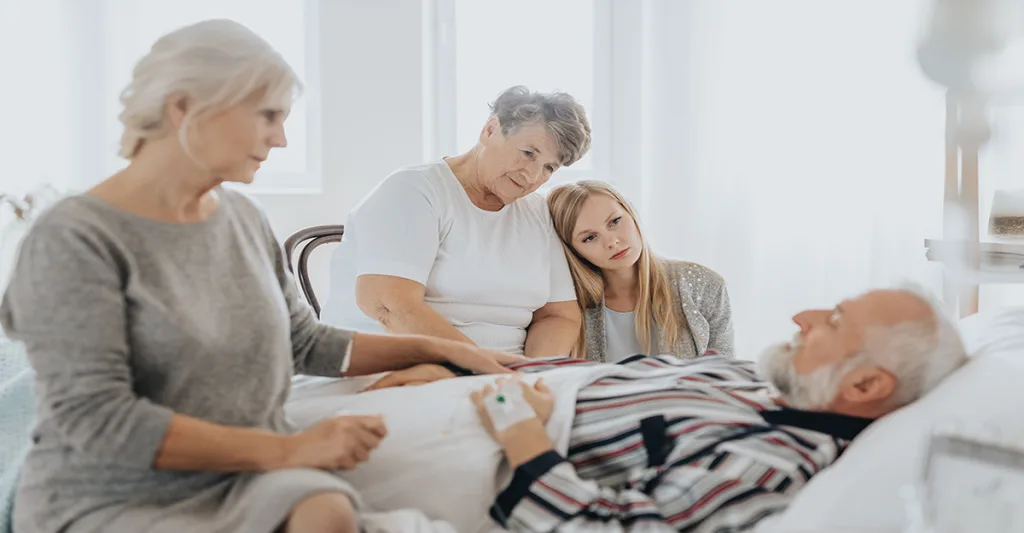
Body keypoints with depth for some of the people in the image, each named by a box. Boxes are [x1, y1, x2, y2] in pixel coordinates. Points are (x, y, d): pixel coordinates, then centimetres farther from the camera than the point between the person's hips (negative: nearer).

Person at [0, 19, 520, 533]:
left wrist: (439, 348, 14)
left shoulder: (244, 217, 9)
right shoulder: (75, 238, -12)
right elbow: (93, 419, -19)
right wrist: (286, 449, -23)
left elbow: (307, 343, 19)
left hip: (244, 476, 5)